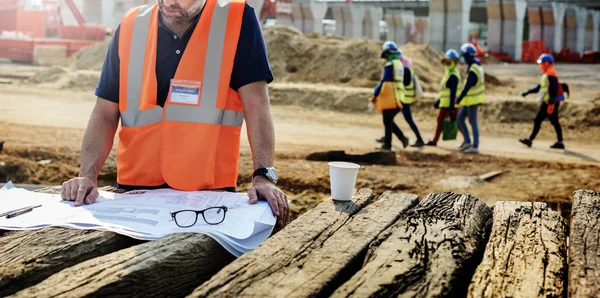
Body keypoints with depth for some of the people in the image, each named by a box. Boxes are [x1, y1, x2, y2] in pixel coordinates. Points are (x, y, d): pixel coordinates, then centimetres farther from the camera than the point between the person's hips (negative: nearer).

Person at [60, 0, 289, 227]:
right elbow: (105, 113, 6)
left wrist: (263, 176, -18)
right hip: (136, 191, 2)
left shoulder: (237, 20, -4)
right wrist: (88, 175, -8)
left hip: (210, 194, -2)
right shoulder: (130, 28, 5)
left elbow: (256, 105, -7)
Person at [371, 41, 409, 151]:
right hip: (397, 98, 8)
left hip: (389, 98, -8)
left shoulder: (390, 65, -13)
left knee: (388, 122, 0)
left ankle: (387, 145, 4)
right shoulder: (399, 64, 14)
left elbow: (384, 82, -15)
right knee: (389, 121, 17)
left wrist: (375, 95, -7)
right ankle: (402, 137, 7)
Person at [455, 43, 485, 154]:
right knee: (460, 119, 14)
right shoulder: (477, 66, 10)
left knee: (473, 122, -4)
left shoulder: (473, 70, -22)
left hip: (472, 99, -10)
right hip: (470, 99, 10)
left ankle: (475, 146, 1)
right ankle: (467, 142, 17)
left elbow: (468, 86, -24)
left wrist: (460, 98, -16)